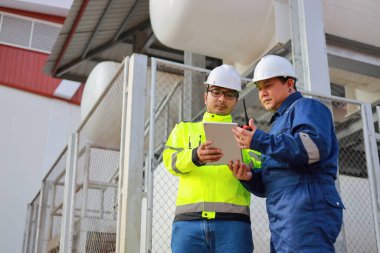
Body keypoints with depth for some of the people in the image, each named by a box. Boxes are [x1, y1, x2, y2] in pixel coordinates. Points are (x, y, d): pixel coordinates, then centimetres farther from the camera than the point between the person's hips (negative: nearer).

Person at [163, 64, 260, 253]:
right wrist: (195, 156, -19)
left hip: (232, 221, 0)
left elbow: (258, 168, 5)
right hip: (188, 220, 1)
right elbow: (171, 161, 4)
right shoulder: (185, 128, 23)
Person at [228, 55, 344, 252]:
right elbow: (269, 186, 26)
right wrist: (249, 178, 3)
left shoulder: (306, 107, 3)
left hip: (306, 213, -9)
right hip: (284, 222, 9)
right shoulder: (279, 122, 28)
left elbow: (316, 146, -20)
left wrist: (259, 141, -16)